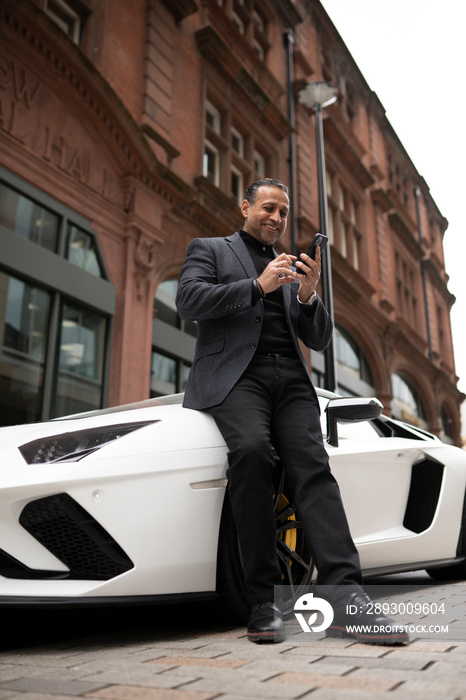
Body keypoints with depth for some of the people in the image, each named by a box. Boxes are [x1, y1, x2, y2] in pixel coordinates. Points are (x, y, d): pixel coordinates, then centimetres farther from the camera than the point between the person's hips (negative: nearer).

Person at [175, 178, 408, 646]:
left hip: (290, 379, 4)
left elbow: (320, 340, 22)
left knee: (312, 463, -20)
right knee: (251, 449, -30)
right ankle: (263, 601, -24)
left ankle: (344, 595, -27)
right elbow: (188, 301, -1)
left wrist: (307, 295, 2)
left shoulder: (292, 270, 29)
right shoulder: (209, 250, 19)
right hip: (236, 374, -4)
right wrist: (258, 285, -8)